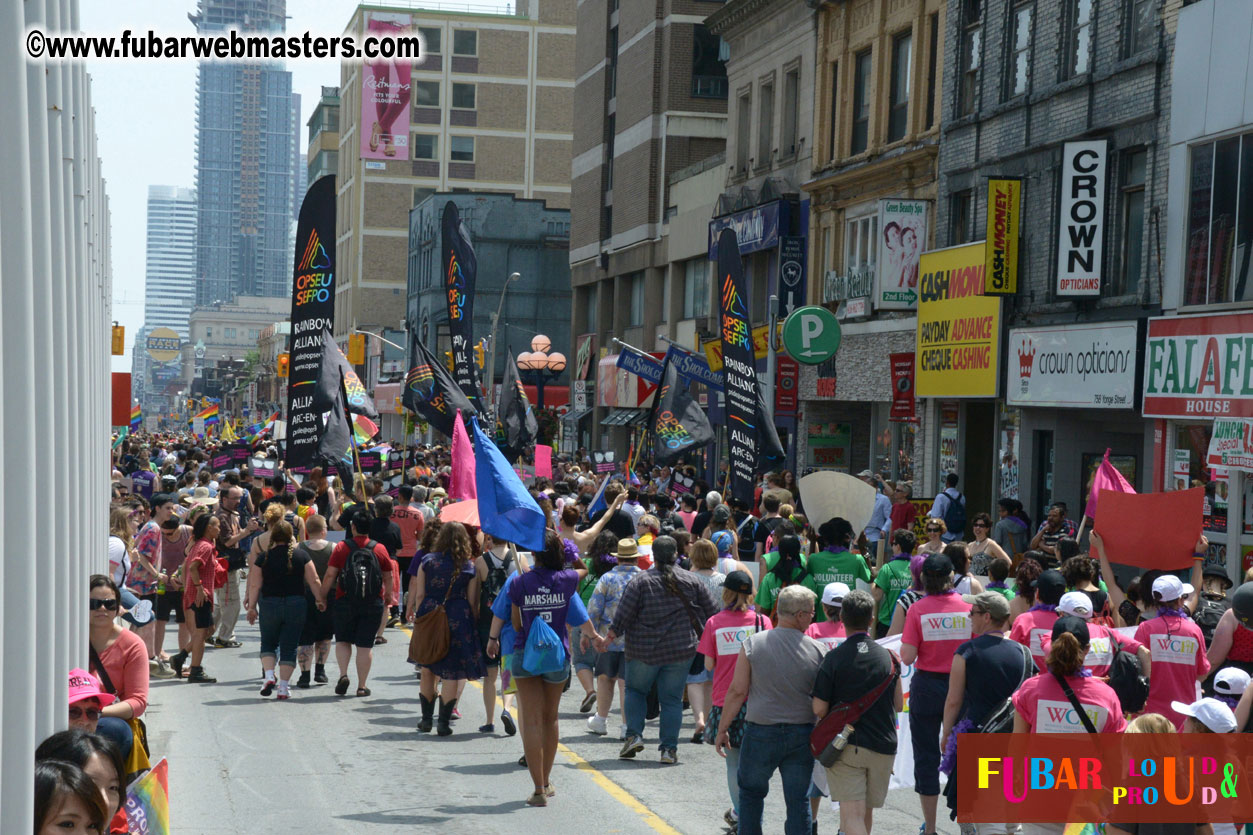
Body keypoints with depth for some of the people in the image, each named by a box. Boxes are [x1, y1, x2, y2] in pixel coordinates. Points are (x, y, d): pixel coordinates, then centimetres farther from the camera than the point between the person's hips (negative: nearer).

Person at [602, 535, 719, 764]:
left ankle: (634, 735, 4)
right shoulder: (691, 581, 1)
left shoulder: (641, 582, -7)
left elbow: (623, 616, -8)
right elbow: (712, 612, 7)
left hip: (644, 651, -1)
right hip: (680, 651, 2)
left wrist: (609, 638, 4)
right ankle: (669, 749, 3)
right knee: (672, 699, 6)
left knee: (635, 690, 18)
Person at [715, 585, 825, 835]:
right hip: (802, 735, 1)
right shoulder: (818, 650, -4)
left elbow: (737, 691, -6)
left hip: (761, 732, -1)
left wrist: (722, 729, 4)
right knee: (798, 800, 7)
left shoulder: (752, 644, -7)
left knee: (751, 792, 18)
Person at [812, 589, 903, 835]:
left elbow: (819, 710, -11)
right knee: (866, 812, 20)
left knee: (852, 815, -9)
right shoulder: (888, 657, 3)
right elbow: (898, 705, 9)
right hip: (883, 746, 4)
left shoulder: (834, 658, -10)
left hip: (845, 745, -4)